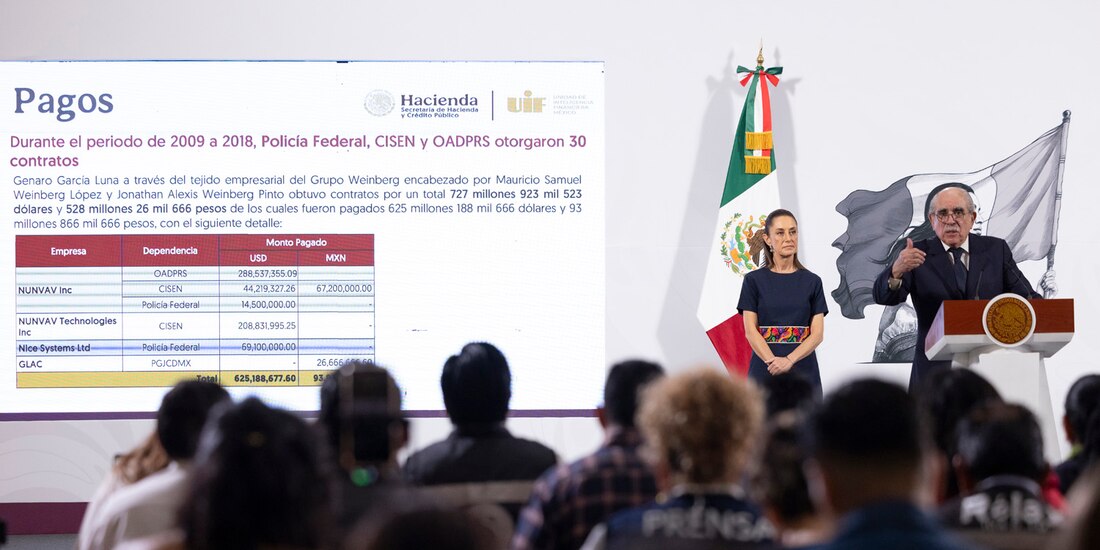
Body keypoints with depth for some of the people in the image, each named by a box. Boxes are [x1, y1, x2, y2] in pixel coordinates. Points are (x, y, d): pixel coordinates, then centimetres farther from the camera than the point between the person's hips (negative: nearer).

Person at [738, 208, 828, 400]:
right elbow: (750, 330, -4)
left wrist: (789, 360, -17)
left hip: (803, 372, 1)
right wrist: (772, 362, -19)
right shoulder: (754, 280, 3)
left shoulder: (812, 282, 6)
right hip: (764, 373, -1)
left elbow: (817, 333, -1)